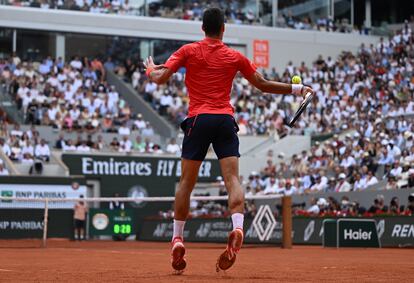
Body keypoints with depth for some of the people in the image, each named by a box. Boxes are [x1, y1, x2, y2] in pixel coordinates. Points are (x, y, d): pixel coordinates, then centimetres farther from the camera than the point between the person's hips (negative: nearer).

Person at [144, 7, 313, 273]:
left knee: (187, 181, 7)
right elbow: (263, 84, 16)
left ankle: (178, 238, 9)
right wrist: (296, 89, 27)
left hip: (198, 120, 0)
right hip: (226, 120, 1)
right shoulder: (235, 57, 10)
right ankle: (237, 228, -29)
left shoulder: (188, 51, 6)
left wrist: (150, 70, 24)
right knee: (232, 178, -7)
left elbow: (160, 78, 0)